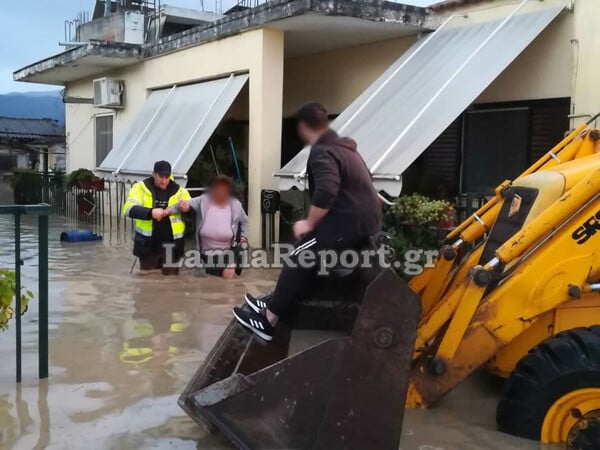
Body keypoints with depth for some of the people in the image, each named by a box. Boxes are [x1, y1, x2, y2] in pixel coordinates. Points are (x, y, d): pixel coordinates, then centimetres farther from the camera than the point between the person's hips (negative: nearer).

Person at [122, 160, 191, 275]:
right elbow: (129, 208, -17)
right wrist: (150, 212, -34)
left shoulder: (179, 191, 4)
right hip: (148, 245, -1)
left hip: (172, 245, 1)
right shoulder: (140, 188, -2)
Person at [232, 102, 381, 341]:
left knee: (299, 256, -3)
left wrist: (309, 223, -15)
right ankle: (277, 304, 17)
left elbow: (326, 192, -30)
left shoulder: (322, 153, -14)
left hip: (351, 223, -9)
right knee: (305, 250, 14)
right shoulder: (342, 146, 17)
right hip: (363, 220, 9)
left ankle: (268, 320, 2)